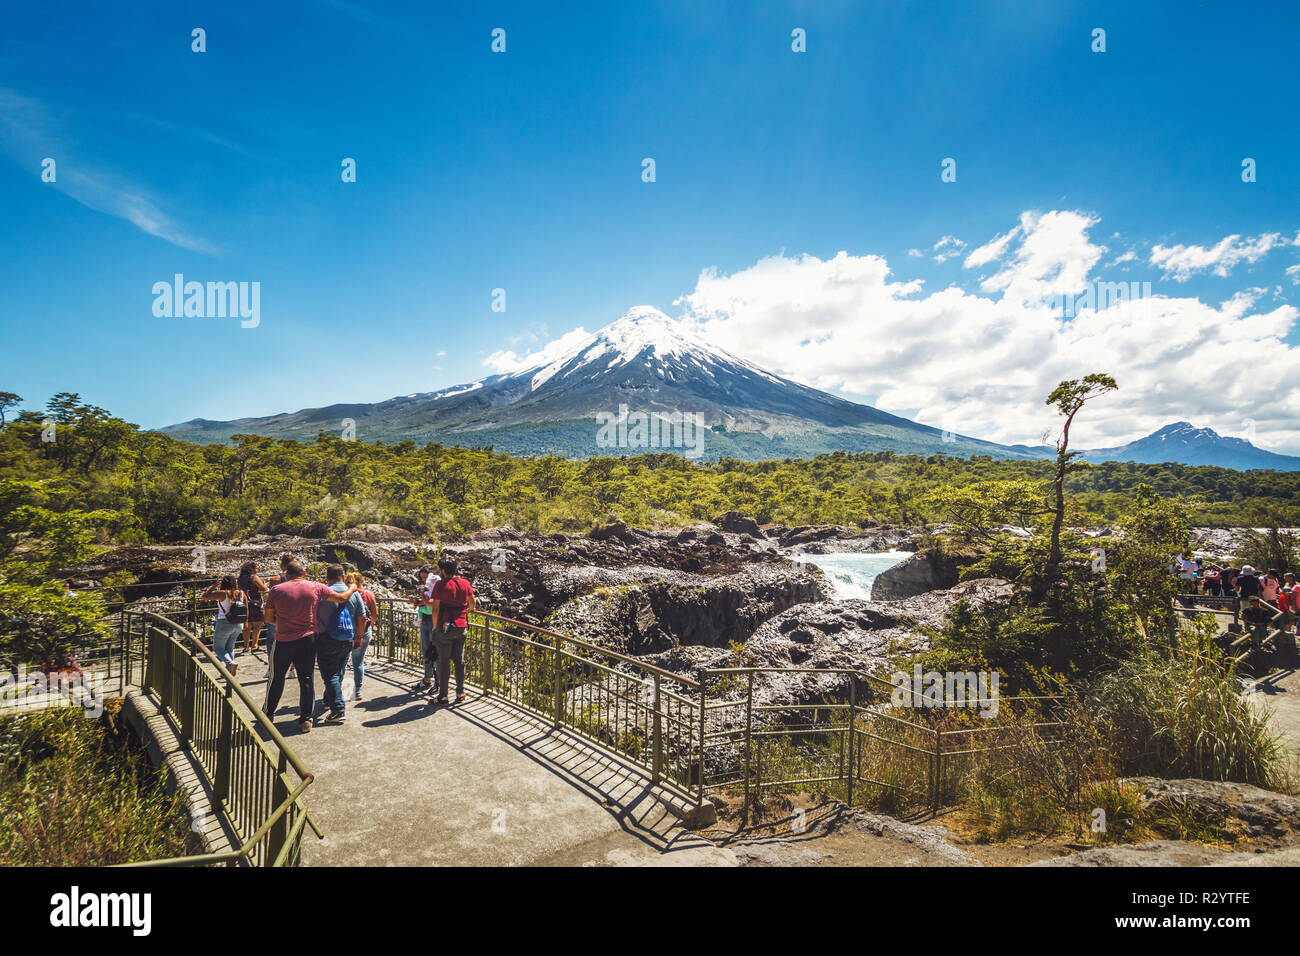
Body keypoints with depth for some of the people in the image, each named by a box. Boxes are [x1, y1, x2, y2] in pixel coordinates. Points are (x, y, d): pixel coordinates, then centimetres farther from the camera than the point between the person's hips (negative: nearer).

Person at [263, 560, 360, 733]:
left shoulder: (276, 590, -4)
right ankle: (306, 719, 6)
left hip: (283, 641, 0)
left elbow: (269, 619, 2)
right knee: (306, 679, 5)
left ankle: (269, 713, 30)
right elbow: (342, 598, 2)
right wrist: (353, 588, 22)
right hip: (307, 640, 0)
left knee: (277, 678, 16)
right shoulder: (315, 587, -3)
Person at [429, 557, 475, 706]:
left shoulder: (440, 585, -10)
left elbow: (435, 608, -11)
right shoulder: (465, 583, 4)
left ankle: (443, 696, 9)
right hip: (461, 627, 4)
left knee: (444, 662, 4)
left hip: (445, 628, -4)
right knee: (459, 661, 12)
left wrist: (435, 626, -1)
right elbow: (472, 604, 12)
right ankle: (460, 693, 17)